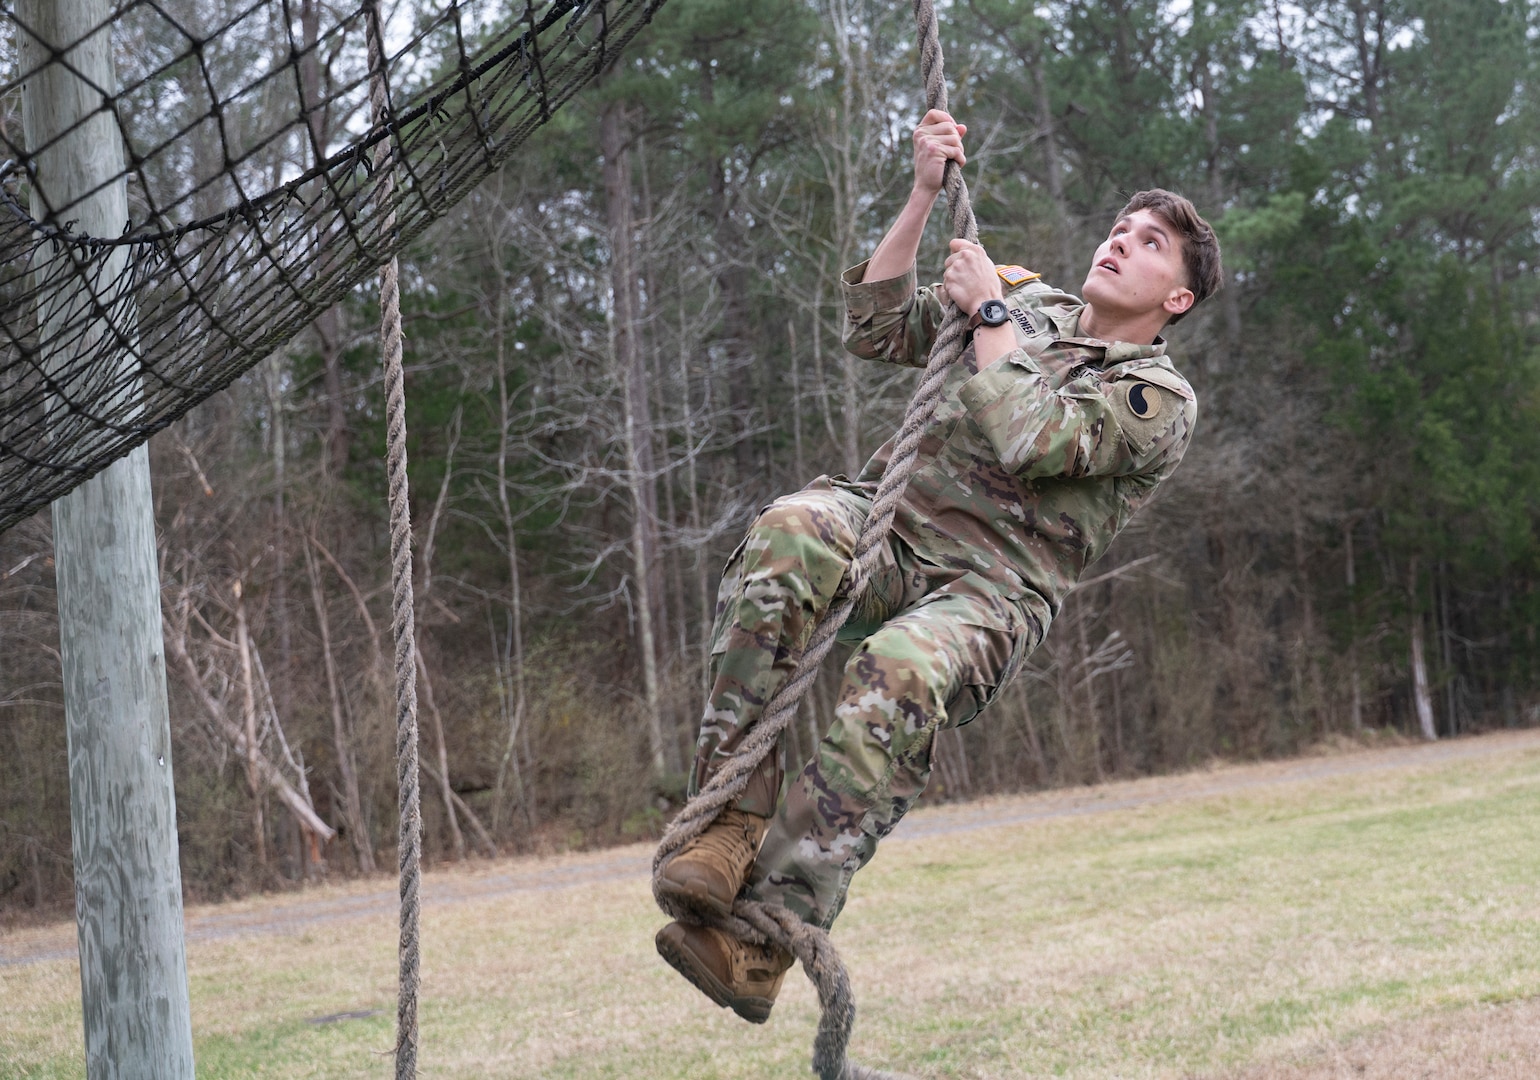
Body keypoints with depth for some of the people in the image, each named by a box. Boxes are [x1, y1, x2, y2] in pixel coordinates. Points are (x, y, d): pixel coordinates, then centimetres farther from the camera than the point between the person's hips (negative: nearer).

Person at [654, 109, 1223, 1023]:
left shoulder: (1160, 400, 5)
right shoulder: (1035, 305, 25)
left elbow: (1031, 440, -12)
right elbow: (877, 330, 20)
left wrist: (988, 308, -1)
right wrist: (925, 196, 13)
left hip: (988, 589, -4)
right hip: (890, 517, 4)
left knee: (899, 675, -38)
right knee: (791, 531, -33)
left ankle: (769, 940, -40)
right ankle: (732, 821, -33)